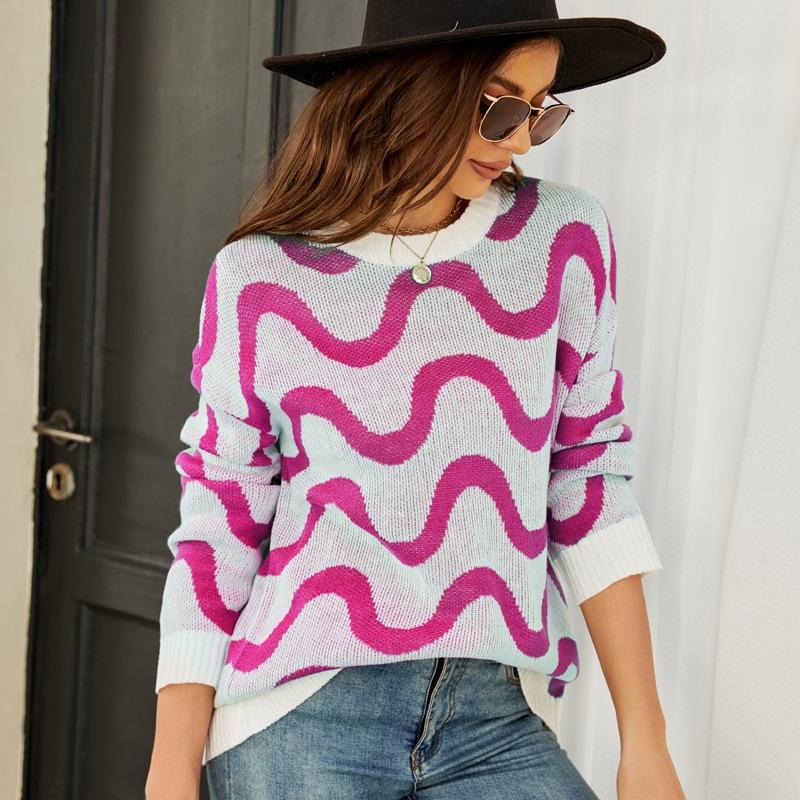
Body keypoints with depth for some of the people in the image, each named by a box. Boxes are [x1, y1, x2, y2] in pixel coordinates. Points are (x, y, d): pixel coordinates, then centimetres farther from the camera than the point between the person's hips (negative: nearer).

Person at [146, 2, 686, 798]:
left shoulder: (565, 240, 1)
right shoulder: (261, 278, -2)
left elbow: (589, 480, 4)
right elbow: (218, 530, 1)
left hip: (499, 724, 2)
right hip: (298, 722, -1)